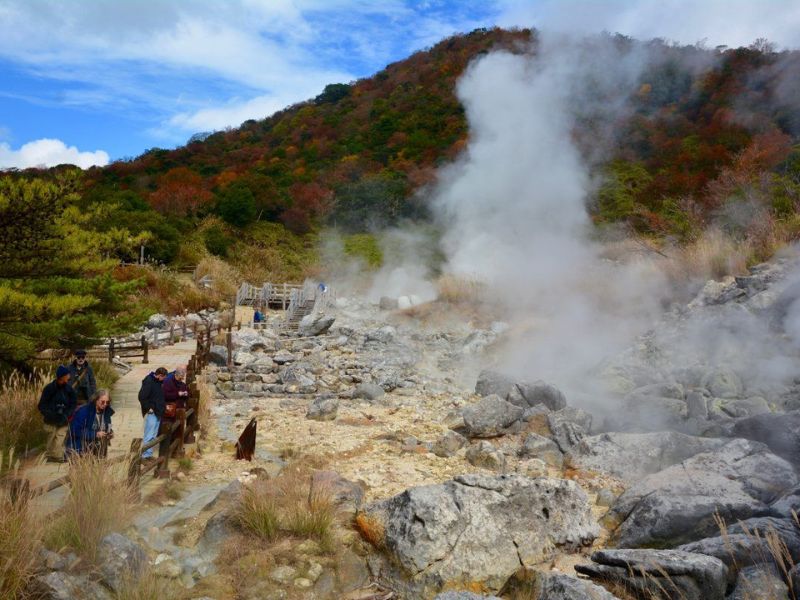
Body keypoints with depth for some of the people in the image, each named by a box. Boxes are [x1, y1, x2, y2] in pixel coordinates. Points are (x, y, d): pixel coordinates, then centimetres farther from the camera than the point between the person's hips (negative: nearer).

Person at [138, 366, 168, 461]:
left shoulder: (158, 382, 11)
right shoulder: (148, 382, -16)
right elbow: (142, 397, -22)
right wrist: (148, 408, -17)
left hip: (158, 413, 9)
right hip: (151, 413, -9)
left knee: (153, 435, 13)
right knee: (149, 436, -7)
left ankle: (149, 454, 20)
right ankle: (145, 456, -1)